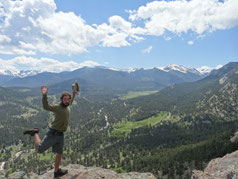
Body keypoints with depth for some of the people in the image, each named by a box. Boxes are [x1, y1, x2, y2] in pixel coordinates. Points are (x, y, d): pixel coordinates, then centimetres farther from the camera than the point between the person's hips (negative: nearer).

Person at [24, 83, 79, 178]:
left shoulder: (67, 106, 6)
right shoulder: (57, 107, -18)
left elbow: (71, 101, 31)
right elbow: (46, 106, -36)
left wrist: (74, 93, 26)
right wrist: (44, 95, -51)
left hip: (60, 134, 7)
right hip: (52, 133, -7)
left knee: (59, 153, 14)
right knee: (39, 150, 6)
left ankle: (56, 172, 32)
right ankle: (35, 133, 27)